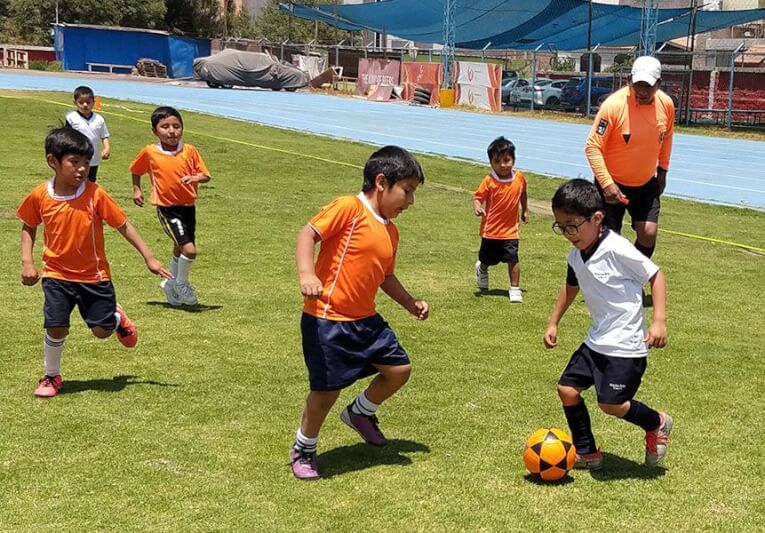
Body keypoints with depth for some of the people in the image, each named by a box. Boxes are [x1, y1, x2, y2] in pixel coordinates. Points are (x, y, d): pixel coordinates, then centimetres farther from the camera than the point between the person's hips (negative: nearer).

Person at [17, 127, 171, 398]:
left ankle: (117, 317, 41)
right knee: (56, 328, -7)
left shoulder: (95, 194, -15)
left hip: (94, 276, 0)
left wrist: (149, 257, -8)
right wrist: (27, 262, -3)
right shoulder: (39, 196, -10)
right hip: (57, 276, 1)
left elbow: (123, 226, -8)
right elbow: (28, 227, 8)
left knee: (102, 330, 4)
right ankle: (51, 376, 19)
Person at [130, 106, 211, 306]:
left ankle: (171, 284, 43)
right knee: (189, 249, -16)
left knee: (179, 249, 19)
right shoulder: (149, 152, -7)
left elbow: (206, 175, -3)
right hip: (167, 208, -4)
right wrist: (136, 189, 3)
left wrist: (195, 178, -22)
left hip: (188, 206, 4)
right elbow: (136, 170, 12)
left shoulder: (190, 151, -5)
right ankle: (182, 283, 10)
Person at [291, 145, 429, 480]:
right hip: (327, 320, -8)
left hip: (365, 319, 8)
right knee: (326, 390, -2)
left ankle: (360, 414, 34)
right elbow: (307, 234, -20)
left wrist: (410, 303, 20)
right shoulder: (349, 208, -14)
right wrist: (306, 273, -34)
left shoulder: (390, 232, 12)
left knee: (399, 368, 9)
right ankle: (303, 450, 22)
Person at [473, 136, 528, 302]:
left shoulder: (519, 177, -5)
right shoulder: (489, 181, -16)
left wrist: (525, 210, 18)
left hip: (510, 229, 1)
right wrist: (477, 208, -37)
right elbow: (478, 197, -16)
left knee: (513, 259, -9)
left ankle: (515, 289, 5)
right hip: (491, 229, -1)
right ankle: (481, 269, 52)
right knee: (487, 260, 17)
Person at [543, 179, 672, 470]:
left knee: (611, 403, -10)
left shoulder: (617, 249, -20)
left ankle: (656, 424, 20)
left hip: (626, 345, -8)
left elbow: (655, 275, -14)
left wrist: (659, 320, -20)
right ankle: (586, 453, 21)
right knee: (567, 388, 5)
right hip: (597, 340, 8)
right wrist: (553, 323, 25)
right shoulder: (575, 255, 4)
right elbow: (571, 286, 24)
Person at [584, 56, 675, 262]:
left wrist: (662, 170, 16)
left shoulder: (666, 104, -7)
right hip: (613, 184, -4)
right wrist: (606, 183, -26)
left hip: (647, 183, 4)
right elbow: (593, 147, -20)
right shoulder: (613, 105, -23)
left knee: (648, 233, -4)